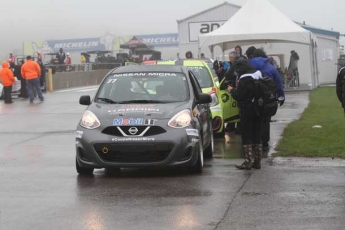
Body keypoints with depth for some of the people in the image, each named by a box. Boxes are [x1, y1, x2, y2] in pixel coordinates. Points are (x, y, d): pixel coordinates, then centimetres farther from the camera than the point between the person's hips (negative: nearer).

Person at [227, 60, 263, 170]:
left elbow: (238, 96, -17)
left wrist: (232, 90, 1)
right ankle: (257, 161, 16)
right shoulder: (258, 75, 8)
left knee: (246, 136, 0)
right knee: (257, 136, 12)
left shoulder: (244, 79, -19)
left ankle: (249, 161, -1)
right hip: (258, 110, 8)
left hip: (248, 110, -8)